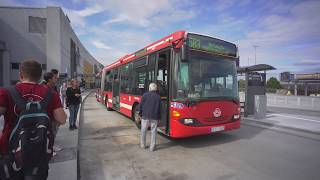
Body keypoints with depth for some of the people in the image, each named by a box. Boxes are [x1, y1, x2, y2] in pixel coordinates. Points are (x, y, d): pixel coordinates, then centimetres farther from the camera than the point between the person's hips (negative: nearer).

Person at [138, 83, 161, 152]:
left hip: (145, 115, -1)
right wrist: (158, 117, 10)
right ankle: (152, 147, 11)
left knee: (143, 130, 14)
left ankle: (142, 145, 25)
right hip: (155, 117, 1)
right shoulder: (158, 97, 2)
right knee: (153, 131, 7)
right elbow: (159, 108, 3)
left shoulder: (145, 95, -5)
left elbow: (141, 105, -3)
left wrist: (140, 114, 9)